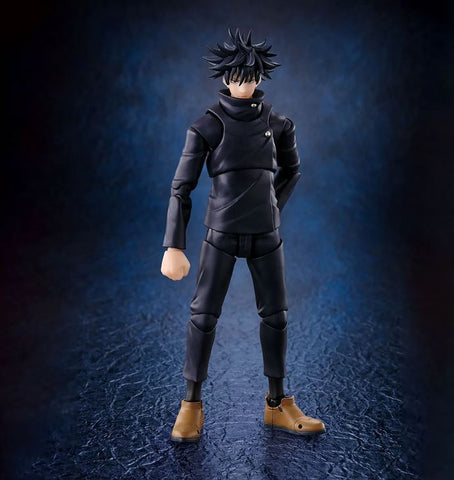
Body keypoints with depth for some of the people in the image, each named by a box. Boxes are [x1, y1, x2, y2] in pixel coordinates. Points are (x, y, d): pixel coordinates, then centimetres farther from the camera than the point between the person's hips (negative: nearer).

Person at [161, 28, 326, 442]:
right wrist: (174, 247, -13)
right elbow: (181, 188, -8)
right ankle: (191, 405, 14)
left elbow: (292, 170, 21)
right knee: (204, 315, -2)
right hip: (222, 233, -3)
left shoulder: (277, 124, 3)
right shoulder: (207, 126, -6)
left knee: (276, 315, 5)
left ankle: (278, 405, 20)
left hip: (266, 235, 3)